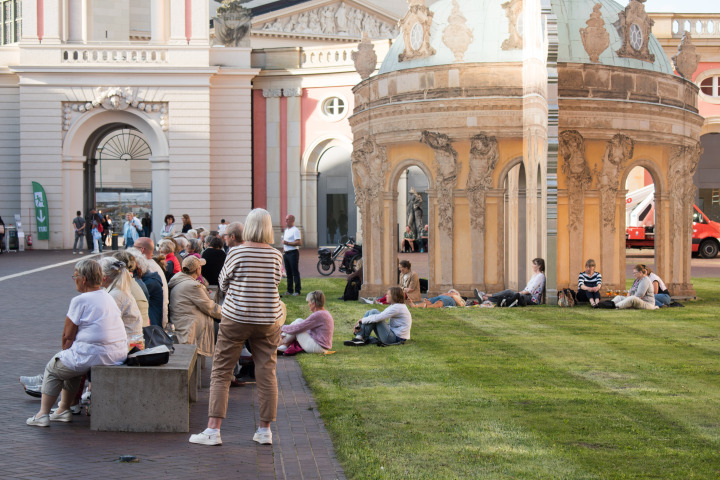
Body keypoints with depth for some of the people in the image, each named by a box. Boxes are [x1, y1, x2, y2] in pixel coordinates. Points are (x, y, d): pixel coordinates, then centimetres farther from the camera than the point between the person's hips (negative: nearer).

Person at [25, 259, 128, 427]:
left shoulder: (80, 301, -11)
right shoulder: (108, 297, 14)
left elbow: (68, 336, -7)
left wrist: (65, 349, 15)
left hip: (94, 355, -8)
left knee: (53, 368, 16)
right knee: (72, 363, 32)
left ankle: (43, 414, 16)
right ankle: (64, 410, 34)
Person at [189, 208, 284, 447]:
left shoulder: (236, 253, -8)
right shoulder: (276, 255, -1)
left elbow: (223, 284, 4)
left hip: (236, 318, -3)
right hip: (269, 320, 3)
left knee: (220, 373, 4)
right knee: (266, 373, 8)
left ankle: (213, 430, 1)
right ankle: (265, 430, 12)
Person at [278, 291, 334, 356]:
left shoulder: (318, 315, -20)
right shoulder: (324, 313, 11)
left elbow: (298, 328, -16)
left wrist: (283, 328, 0)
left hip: (317, 347, -10)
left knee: (298, 321, -5)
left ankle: (284, 345, 7)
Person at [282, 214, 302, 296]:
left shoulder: (295, 230, -10)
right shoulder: (285, 230, 18)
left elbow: (299, 242, -19)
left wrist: (287, 243, -18)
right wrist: (284, 247, 13)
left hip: (293, 253, -8)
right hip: (286, 253, 8)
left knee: (295, 272, -6)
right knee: (288, 272, 10)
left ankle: (297, 290, -3)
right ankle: (290, 290, 16)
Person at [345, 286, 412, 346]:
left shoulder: (397, 307, -19)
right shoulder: (394, 306, 13)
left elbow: (377, 318, -23)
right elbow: (381, 316, 11)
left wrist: (362, 320, -10)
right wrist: (362, 321, 0)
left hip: (396, 338, -10)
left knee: (374, 312, -15)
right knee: (369, 313, 4)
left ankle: (361, 338, -6)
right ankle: (359, 337, -7)